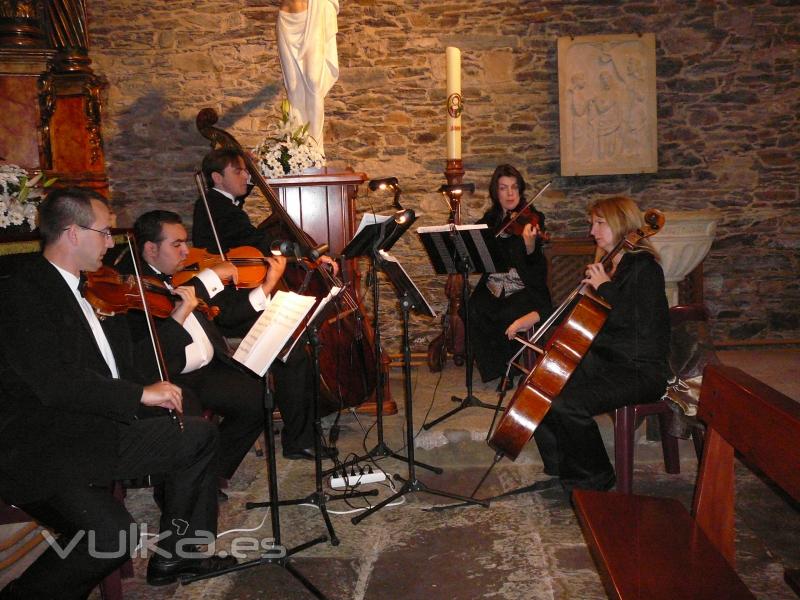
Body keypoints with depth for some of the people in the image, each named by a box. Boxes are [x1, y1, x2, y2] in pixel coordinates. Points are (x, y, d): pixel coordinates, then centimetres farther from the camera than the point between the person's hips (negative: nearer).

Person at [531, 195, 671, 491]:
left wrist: (605, 288, -21)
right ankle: (561, 467, 7)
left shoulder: (644, 268, -13)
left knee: (566, 404, -27)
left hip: (639, 370, -9)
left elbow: (642, 326, -26)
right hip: (603, 359, 9)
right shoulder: (607, 265, 13)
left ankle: (597, 478, -2)